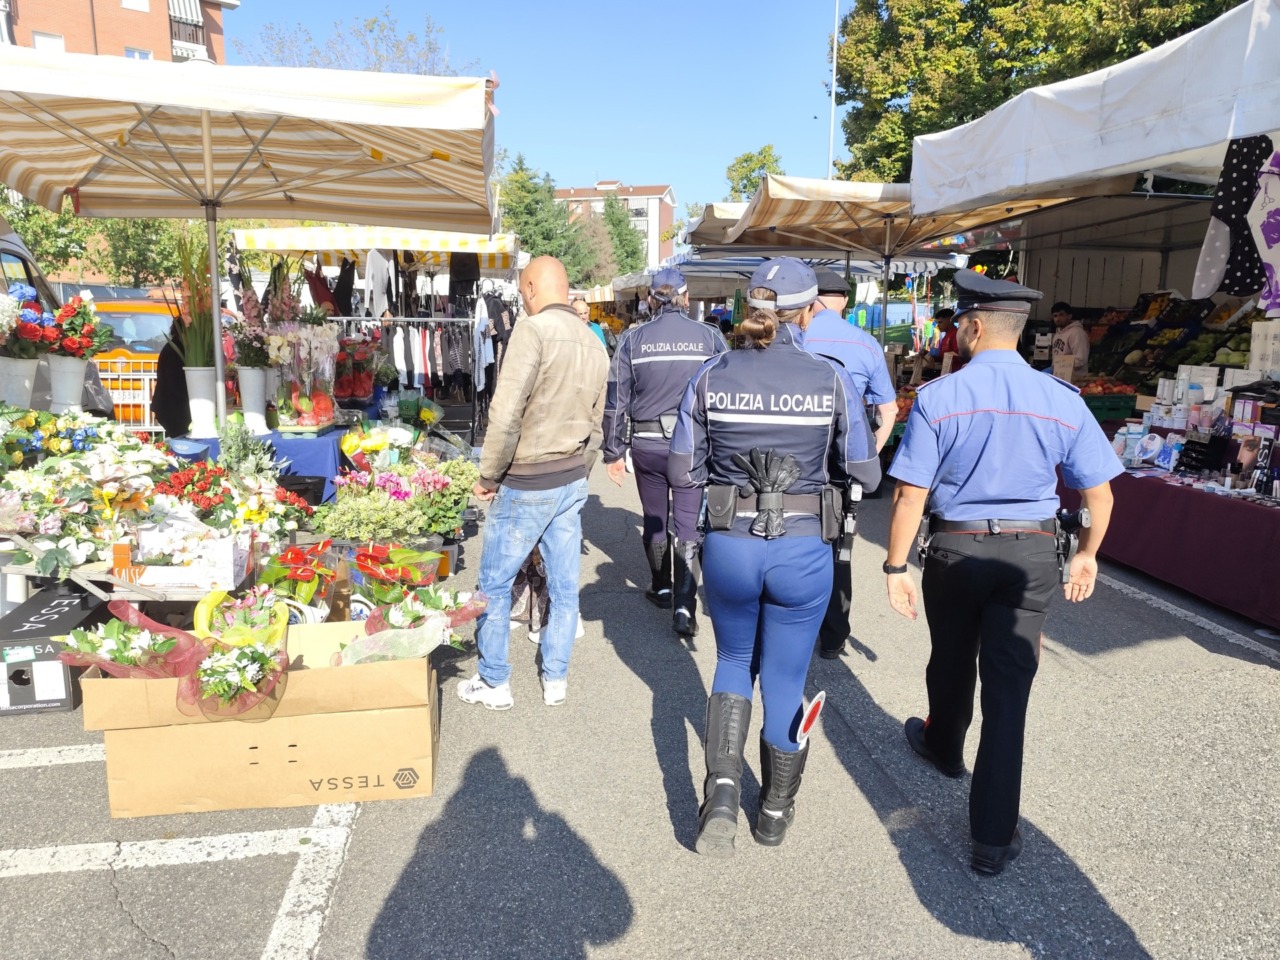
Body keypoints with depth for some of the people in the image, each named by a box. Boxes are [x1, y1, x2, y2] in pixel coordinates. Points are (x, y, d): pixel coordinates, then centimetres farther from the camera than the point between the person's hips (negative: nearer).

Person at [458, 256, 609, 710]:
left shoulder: (533, 331, -17)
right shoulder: (595, 345, 7)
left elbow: (506, 414, -23)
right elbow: (595, 425, 12)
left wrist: (488, 476, -11)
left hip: (526, 485, -7)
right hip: (572, 483, 7)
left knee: (495, 585, 9)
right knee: (565, 585, 14)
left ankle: (494, 683, 22)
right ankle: (555, 680, 27)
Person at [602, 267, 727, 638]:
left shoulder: (634, 339, -2)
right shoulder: (709, 337, -3)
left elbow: (615, 399, -2)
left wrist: (612, 451, 6)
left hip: (647, 443, 1)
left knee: (654, 520, 17)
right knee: (688, 523, 3)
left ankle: (662, 588, 34)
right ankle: (684, 605, -5)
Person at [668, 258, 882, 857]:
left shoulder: (711, 375, -4)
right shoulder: (830, 380, -7)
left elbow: (682, 473, -1)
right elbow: (865, 475, 0)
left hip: (728, 546, 1)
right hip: (801, 550, -1)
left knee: (733, 662, 25)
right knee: (785, 680, 17)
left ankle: (721, 791, 9)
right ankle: (775, 813, 36)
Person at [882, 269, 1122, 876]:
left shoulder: (938, 398, -12)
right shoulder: (1062, 400, -3)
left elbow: (910, 494, -13)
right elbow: (1098, 490, 2)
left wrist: (896, 565, -4)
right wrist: (1088, 554, 18)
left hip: (956, 549, -1)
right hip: (1032, 554, 2)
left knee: (951, 663, 23)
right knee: (1008, 687, 5)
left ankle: (943, 747, 52)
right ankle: (994, 838, 11)